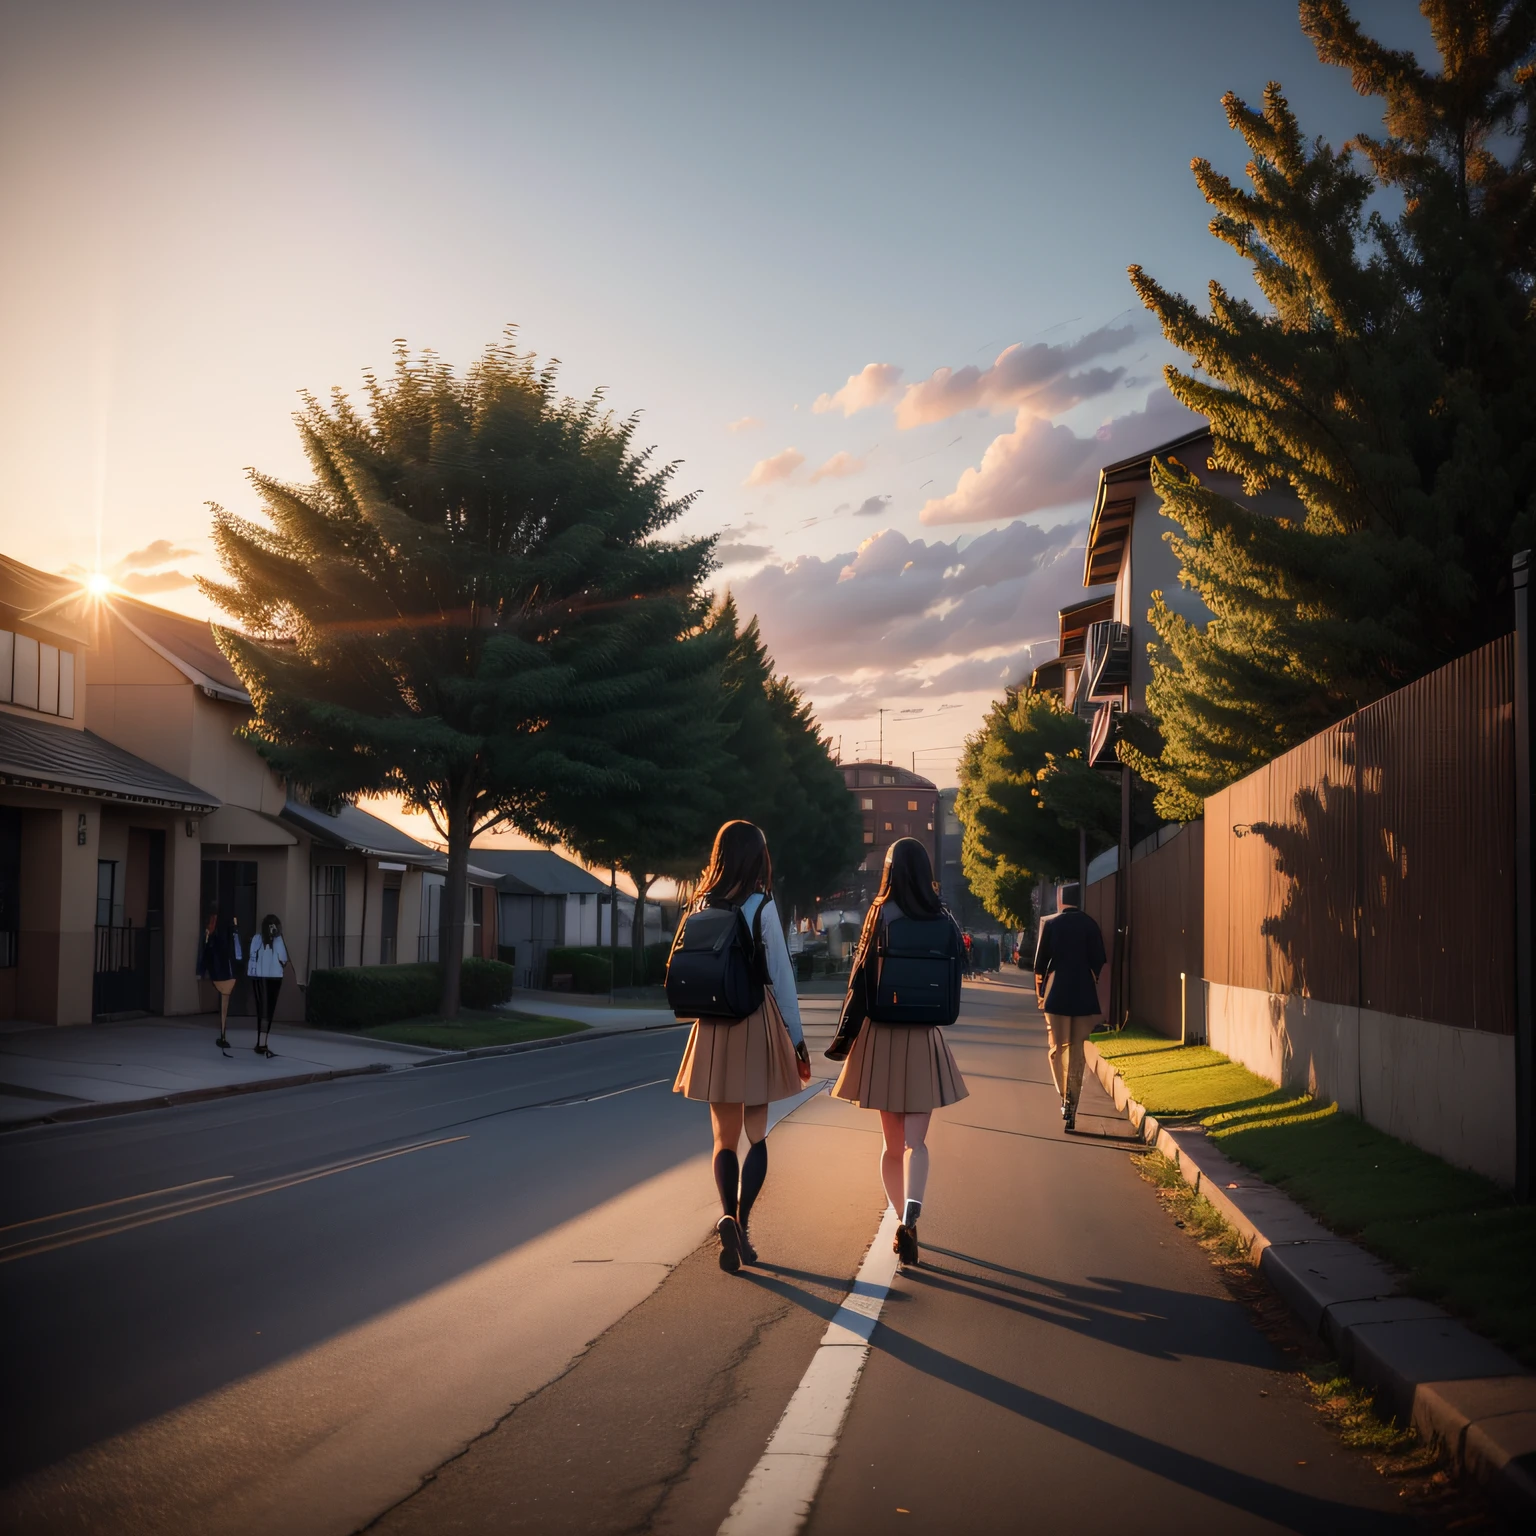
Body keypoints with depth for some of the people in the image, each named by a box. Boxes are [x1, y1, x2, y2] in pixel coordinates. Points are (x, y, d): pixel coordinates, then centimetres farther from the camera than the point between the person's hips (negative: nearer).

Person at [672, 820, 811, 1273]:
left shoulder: (701, 906, 2)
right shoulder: (761, 906, -9)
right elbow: (781, 976, -7)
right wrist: (796, 1038, 1)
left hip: (711, 1031, 3)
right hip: (757, 1025, -3)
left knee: (724, 1138, 11)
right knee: (756, 1136, 11)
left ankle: (727, 1218, -11)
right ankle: (742, 1223, -4)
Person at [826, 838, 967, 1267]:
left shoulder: (880, 915, -8)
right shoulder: (942, 918, -3)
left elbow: (862, 978, -9)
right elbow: (957, 963, 11)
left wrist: (846, 1034, -3)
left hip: (882, 1037, 0)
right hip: (925, 1038, 0)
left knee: (891, 1140, 14)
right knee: (916, 1141, 2)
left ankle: (901, 1222, 18)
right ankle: (909, 1218, -21)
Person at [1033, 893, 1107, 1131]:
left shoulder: (1049, 923, -2)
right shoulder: (1090, 924, -1)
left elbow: (1040, 960, -2)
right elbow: (1099, 961, -2)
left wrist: (1039, 991, 10)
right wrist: (1094, 985, 12)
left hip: (1056, 993, -1)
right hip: (1084, 994, 1)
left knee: (1058, 1047, 10)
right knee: (1077, 1049, 8)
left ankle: (1066, 1096, -8)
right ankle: (1071, 1106, 5)